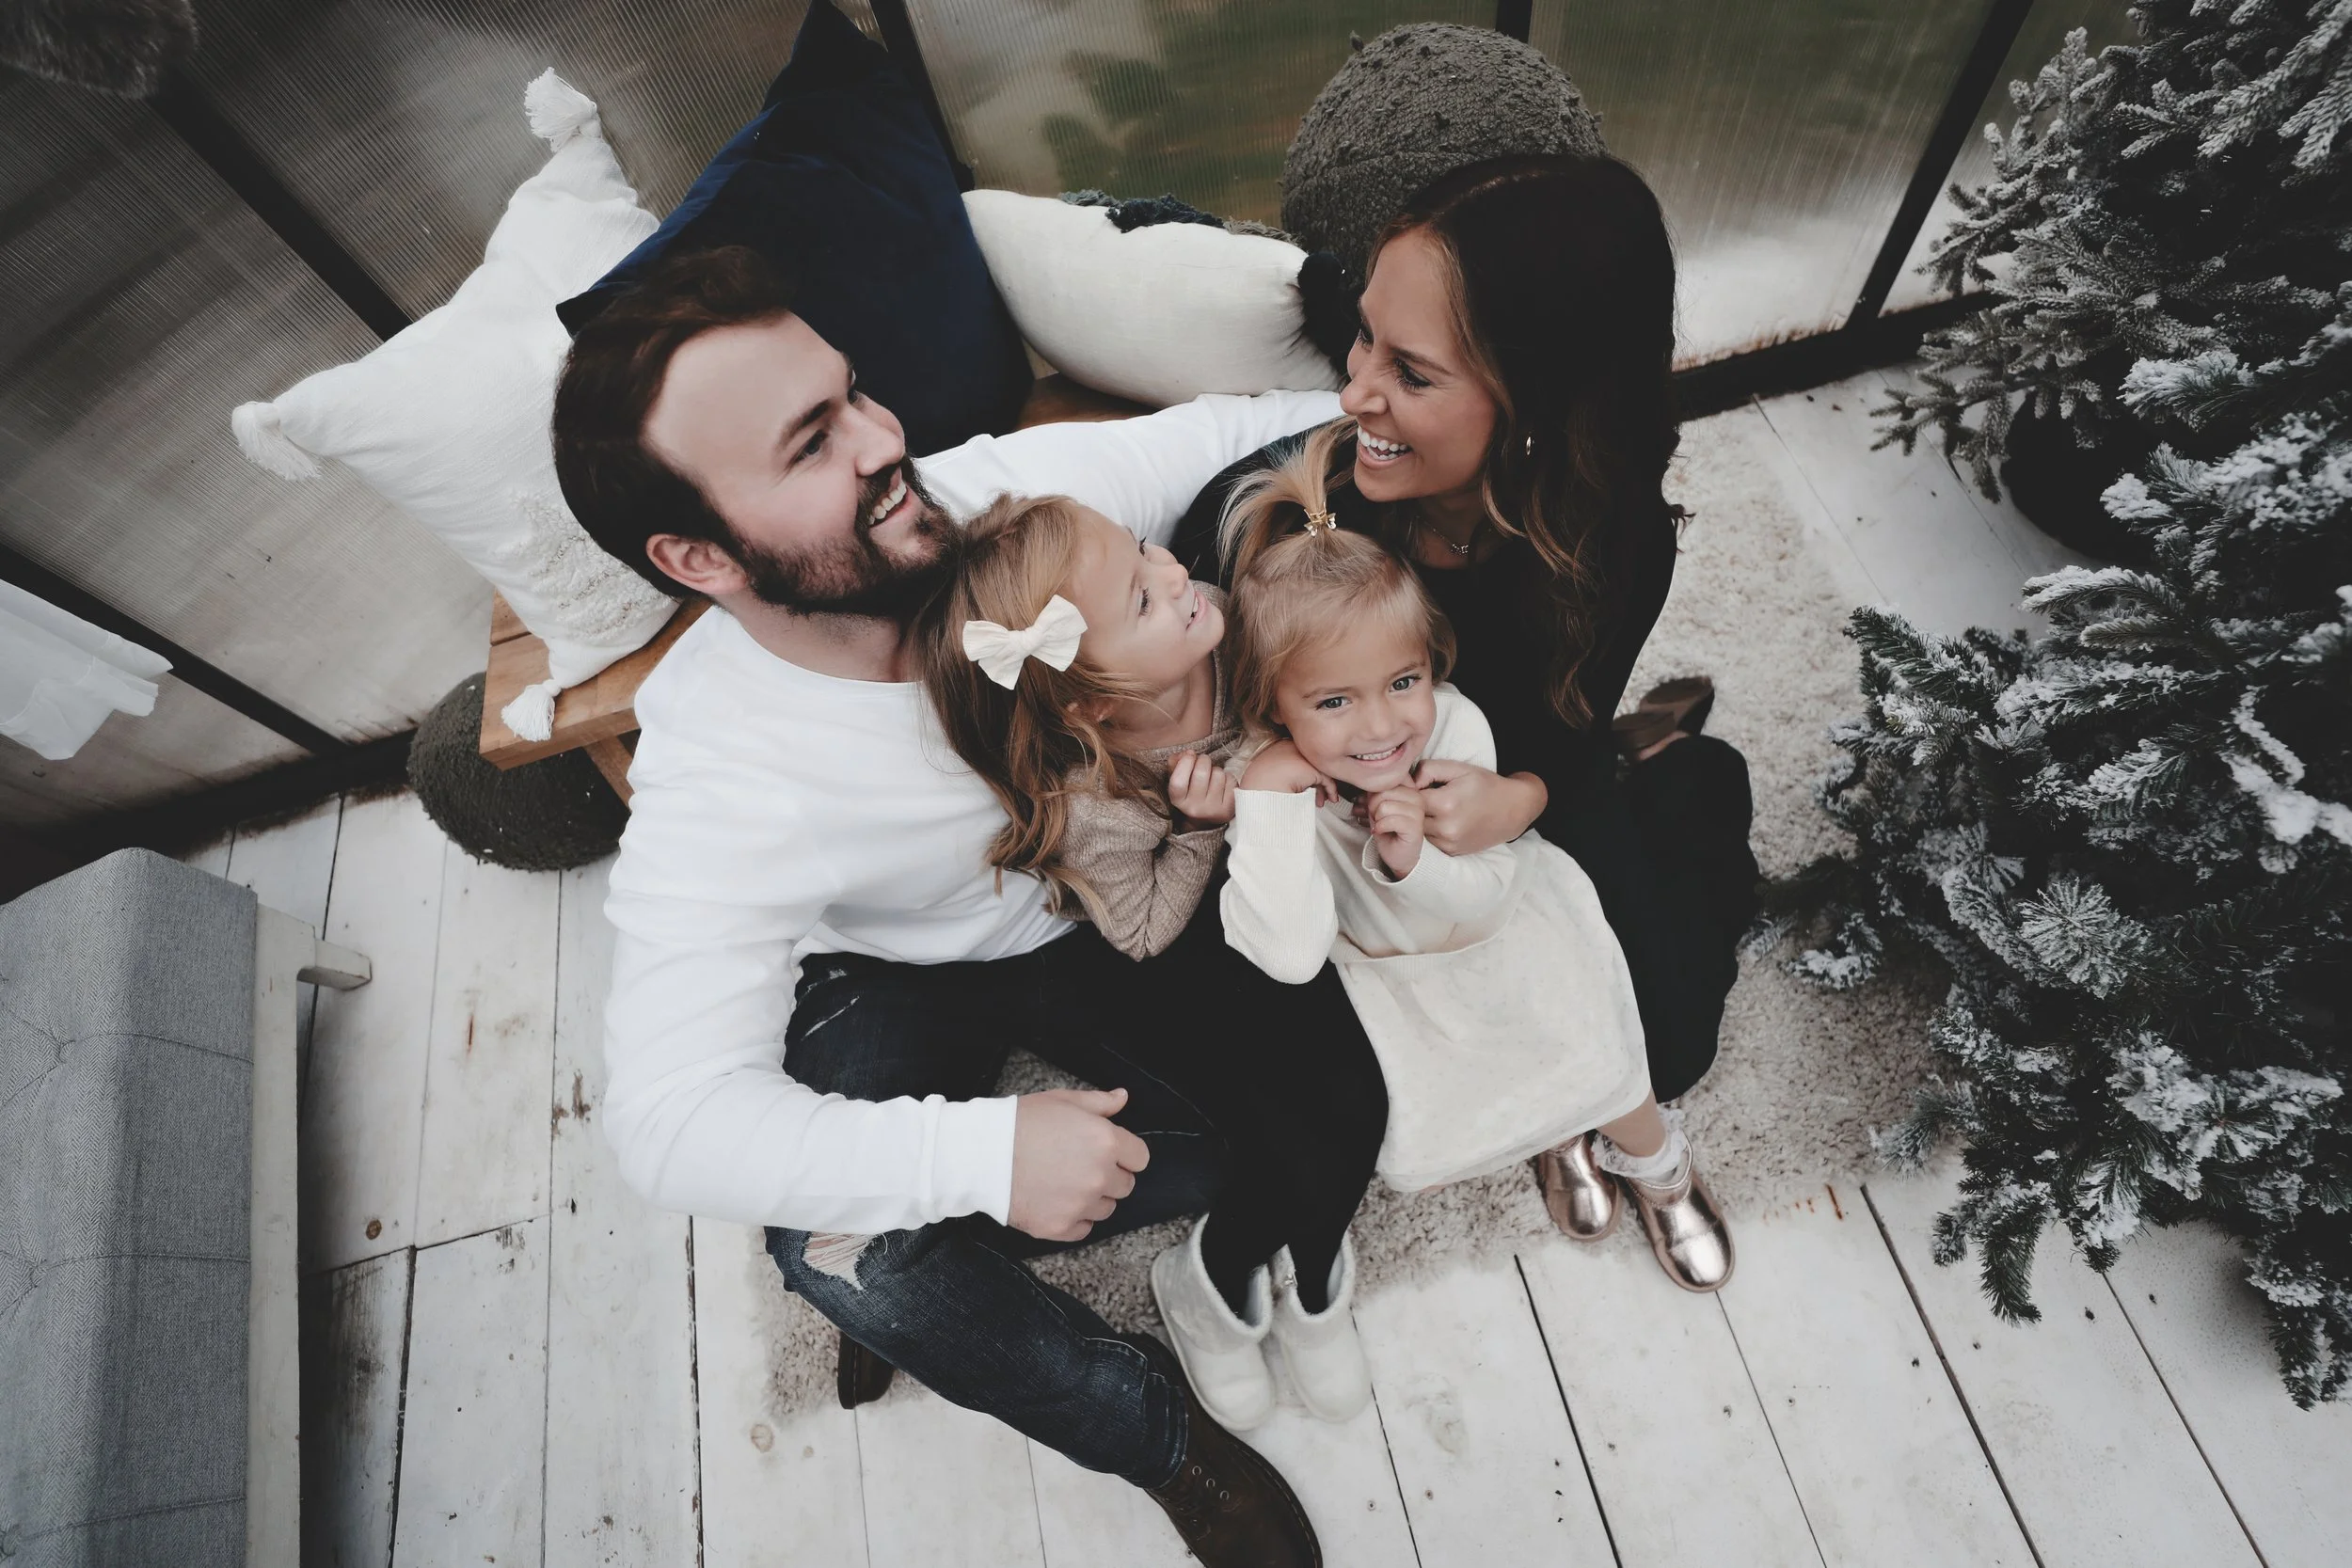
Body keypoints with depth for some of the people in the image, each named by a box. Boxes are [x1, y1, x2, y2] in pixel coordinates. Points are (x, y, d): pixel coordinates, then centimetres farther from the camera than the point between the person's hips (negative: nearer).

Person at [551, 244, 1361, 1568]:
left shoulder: (1012, 489, -24)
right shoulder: (715, 779, -32)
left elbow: (1225, 434, -7)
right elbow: (675, 1123, -34)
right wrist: (983, 1153, -41)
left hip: (1110, 899, 4)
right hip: (900, 976, -3)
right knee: (852, 1252, -28)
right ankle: (1149, 1426, 3)